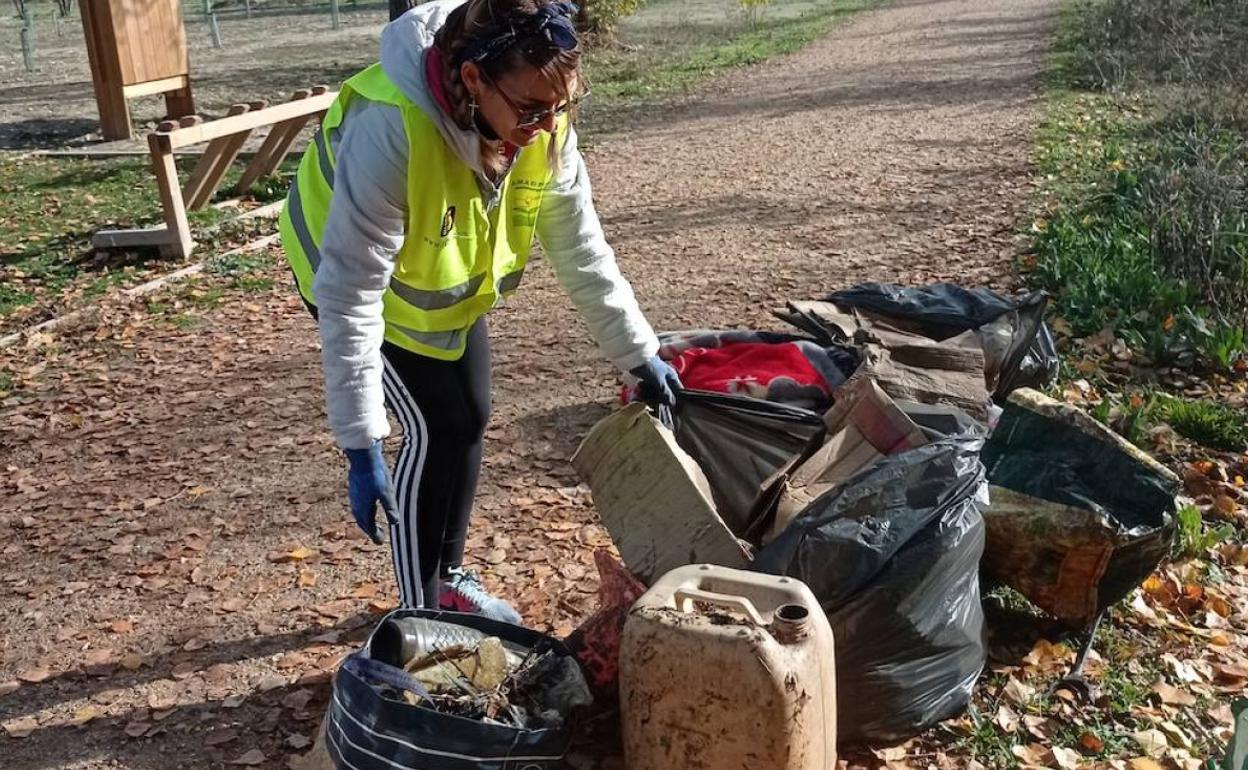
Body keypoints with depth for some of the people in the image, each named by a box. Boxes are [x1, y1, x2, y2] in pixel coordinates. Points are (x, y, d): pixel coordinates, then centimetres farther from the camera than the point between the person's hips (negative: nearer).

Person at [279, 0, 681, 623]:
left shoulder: (543, 125, -24)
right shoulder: (392, 129, -42)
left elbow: (581, 251, -11)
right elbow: (349, 294, -38)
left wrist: (640, 354, -8)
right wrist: (361, 444, -37)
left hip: (449, 274, 6)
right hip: (349, 266, -6)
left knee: (469, 418, 8)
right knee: (436, 429, -11)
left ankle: (448, 577, 30)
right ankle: (418, 612, 7)